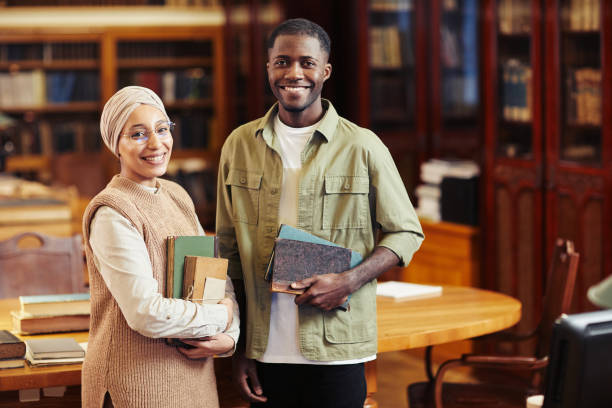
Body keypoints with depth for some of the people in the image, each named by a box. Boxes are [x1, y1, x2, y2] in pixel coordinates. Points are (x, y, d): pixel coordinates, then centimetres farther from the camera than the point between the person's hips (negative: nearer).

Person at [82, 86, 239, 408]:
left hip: (192, 373, 7)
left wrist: (230, 336, -6)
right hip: (138, 381, -7)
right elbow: (147, 313, -23)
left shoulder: (177, 196, 8)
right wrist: (220, 317, -10)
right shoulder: (112, 214, -17)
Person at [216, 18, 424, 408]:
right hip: (265, 351, 2)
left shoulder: (362, 146, -1)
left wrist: (350, 281, -13)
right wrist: (239, 348, 7)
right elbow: (229, 251, 10)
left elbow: (407, 232, 4)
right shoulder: (239, 145, 6)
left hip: (336, 352, -2)